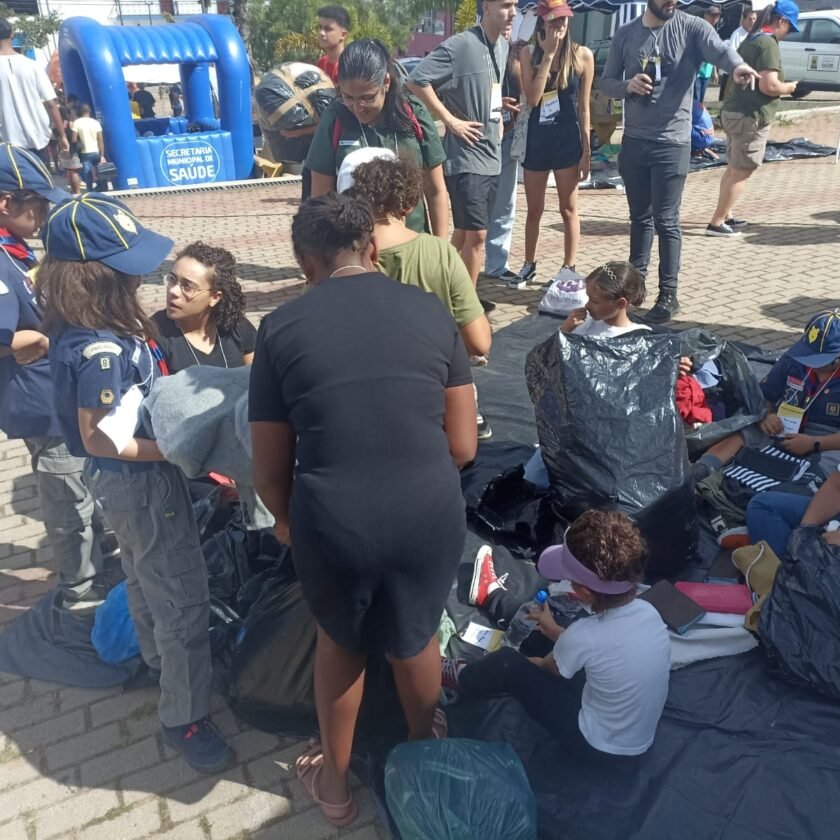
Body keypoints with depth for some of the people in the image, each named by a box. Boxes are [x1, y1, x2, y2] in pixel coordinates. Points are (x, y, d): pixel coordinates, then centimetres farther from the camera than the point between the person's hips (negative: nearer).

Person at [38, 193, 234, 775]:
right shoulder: (99, 351, -31)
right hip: (142, 484, -10)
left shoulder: (108, 324, -3)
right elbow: (101, 440, -27)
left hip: (135, 482, 10)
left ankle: (160, 662, 53)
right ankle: (186, 719, 20)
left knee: (146, 580, 28)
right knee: (183, 597, 3)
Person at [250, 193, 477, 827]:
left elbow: (269, 469, 1)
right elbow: (464, 446, 2)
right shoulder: (430, 311, 0)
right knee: (415, 637, 29)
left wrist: (285, 520, 22)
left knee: (339, 640, 29)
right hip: (430, 514, 1)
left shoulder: (281, 328, -3)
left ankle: (335, 780, 51)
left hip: (331, 521, -1)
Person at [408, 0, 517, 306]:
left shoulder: (504, 46, 11)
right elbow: (416, 80, -19)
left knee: (464, 232, 14)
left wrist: (498, 117, 10)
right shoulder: (460, 45, -14)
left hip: (491, 155, 8)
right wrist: (450, 120, -16)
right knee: (476, 234, -7)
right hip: (466, 157, -8)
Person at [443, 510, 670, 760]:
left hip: (598, 746, -6)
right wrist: (555, 631, 18)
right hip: (641, 740, 6)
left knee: (507, 664, 1)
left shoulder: (584, 635, -32)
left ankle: (463, 678, 30)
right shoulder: (647, 611, -14)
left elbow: (547, 669, -7)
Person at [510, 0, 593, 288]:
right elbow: (532, 99, -11)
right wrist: (548, 55, -13)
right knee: (534, 209, 11)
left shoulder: (582, 55, -3)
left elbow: (584, 107, -1)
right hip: (536, 139, 2)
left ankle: (569, 269, 13)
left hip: (568, 139, -2)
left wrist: (586, 150, -3)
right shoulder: (529, 53, 1)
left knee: (568, 210, 4)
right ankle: (529, 266, 25)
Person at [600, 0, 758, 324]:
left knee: (666, 220, -4)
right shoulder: (625, 34, 7)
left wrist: (737, 66, -45)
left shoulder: (692, 27, -4)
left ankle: (668, 295, 4)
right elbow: (606, 83, 10)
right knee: (640, 217, 15)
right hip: (633, 141, 4)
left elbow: (719, 49, -22)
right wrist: (628, 85, -13)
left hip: (673, 143, -3)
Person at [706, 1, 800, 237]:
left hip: (734, 112, 10)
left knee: (733, 169, 18)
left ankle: (726, 216, 25)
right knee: (741, 173, -4)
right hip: (750, 117, -10)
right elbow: (768, 85, -23)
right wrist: (788, 88, -5)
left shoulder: (751, 40, 15)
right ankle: (716, 223, -4)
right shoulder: (768, 43, -15)